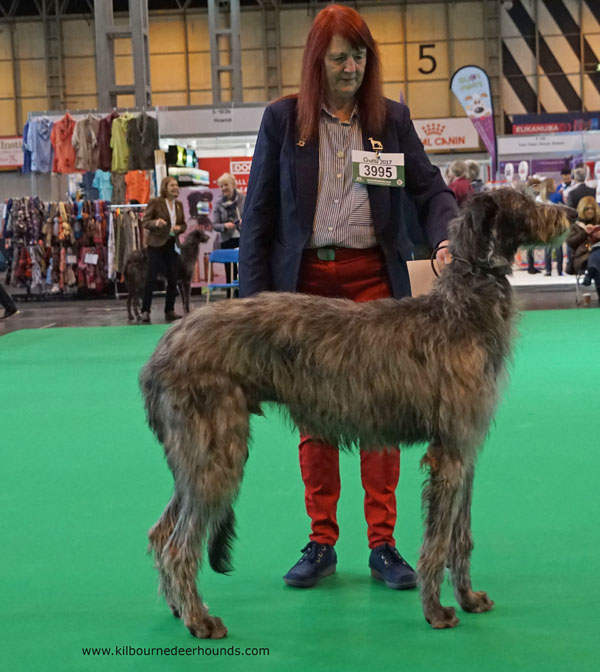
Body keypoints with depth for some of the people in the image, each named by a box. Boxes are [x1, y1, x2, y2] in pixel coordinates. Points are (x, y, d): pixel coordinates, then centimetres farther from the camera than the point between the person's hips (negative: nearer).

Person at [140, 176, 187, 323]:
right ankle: (145, 311, 1)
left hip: (172, 244, 6)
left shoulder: (179, 204, 11)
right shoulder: (155, 202, -6)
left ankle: (170, 311, 15)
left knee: (173, 278, 5)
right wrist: (156, 223, -27)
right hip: (156, 244, -6)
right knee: (152, 277, -5)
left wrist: (179, 228, -5)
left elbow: (183, 224, 18)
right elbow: (144, 222, -8)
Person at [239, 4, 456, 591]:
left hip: (373, 280, 1)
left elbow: (430, 190, 5)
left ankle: (383, 544, 10)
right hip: (305, 281, 0)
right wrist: (252, 298, -2)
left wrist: (446, 235, -17)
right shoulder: (283, 119, 4)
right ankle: (321, 542, 17)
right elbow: (258, 213, 3)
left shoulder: (392, 119, 7)